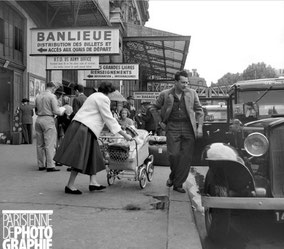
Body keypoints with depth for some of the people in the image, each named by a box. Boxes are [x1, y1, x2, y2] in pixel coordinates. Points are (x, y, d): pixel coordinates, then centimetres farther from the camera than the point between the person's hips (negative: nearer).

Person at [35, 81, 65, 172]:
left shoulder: (38, 96, 13)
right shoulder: (52, 96, -6)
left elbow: (36, 111, 17)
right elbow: (56, 111, -11)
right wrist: (61, 112, 8)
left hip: (38, 119, 7)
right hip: (48, 120, -7)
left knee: (40, 144, 10)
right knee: (50, 144, -5)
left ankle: (41, 165, 16)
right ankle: (50, 166, -6)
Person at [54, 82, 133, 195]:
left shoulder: (95, 96, 23)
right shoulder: (103, 98, -8)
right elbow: (108, 118, -10)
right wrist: (124, 134, -8)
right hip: (84, 128, -11)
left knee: (93, 155, 12)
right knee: (80, 157, -9)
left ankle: (93, 182, 12)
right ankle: (70, 185, -5)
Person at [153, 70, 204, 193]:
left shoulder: (192, 93, 8)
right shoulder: (165, 94, 3)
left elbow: (199, 111, 10)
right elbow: (154, 108, 15)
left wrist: (199, 126, 0)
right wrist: (160, 122, 8)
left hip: (188, 127, 2)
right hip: (172, 127, -1)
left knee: (186, 157, -1)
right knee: (173, 154, -10)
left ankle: (178, 184, 12)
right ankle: (173, 175, 21)